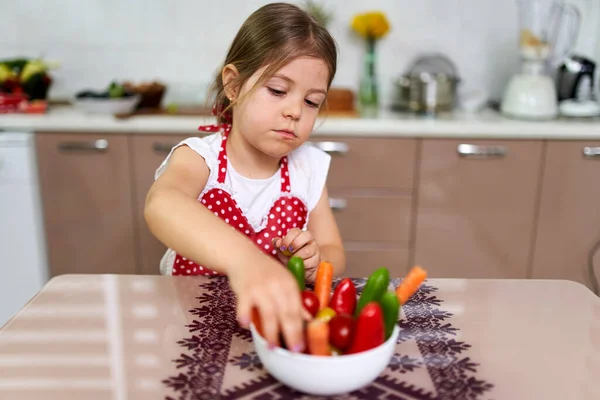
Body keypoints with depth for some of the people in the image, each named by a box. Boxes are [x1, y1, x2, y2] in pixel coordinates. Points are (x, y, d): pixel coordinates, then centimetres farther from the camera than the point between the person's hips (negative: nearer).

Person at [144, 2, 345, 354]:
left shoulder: (309, 167, -4)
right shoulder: (201, 156, -15)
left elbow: (335, 255, 3)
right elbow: (161, 205, -38)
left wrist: (313, 263, -21)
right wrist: (244, 259, -56)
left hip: (276, 322, 3)